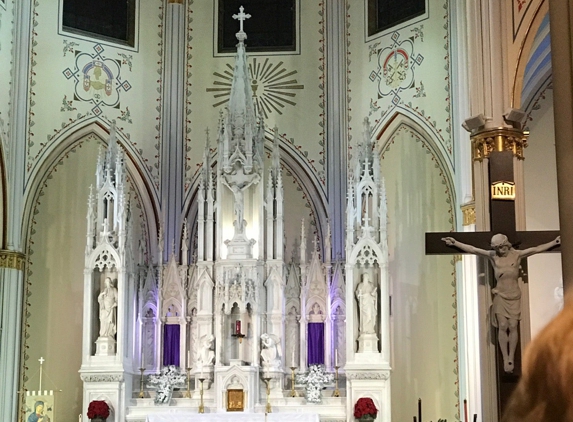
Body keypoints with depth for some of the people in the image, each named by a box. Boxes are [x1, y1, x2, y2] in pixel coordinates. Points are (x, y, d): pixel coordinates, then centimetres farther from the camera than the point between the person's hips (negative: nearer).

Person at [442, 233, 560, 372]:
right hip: (500, 296, 0)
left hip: (514, 296, 0)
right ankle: (505, 359, 1)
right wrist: (455, 243, -10)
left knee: (513, 326, -2)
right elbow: (472, 249, -6)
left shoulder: (517, 255, -2)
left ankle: (511, 358, 4)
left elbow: (536, 249, -2)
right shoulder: (493, 256, -3)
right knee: (503, 326, -5)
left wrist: (554, 242, -4)